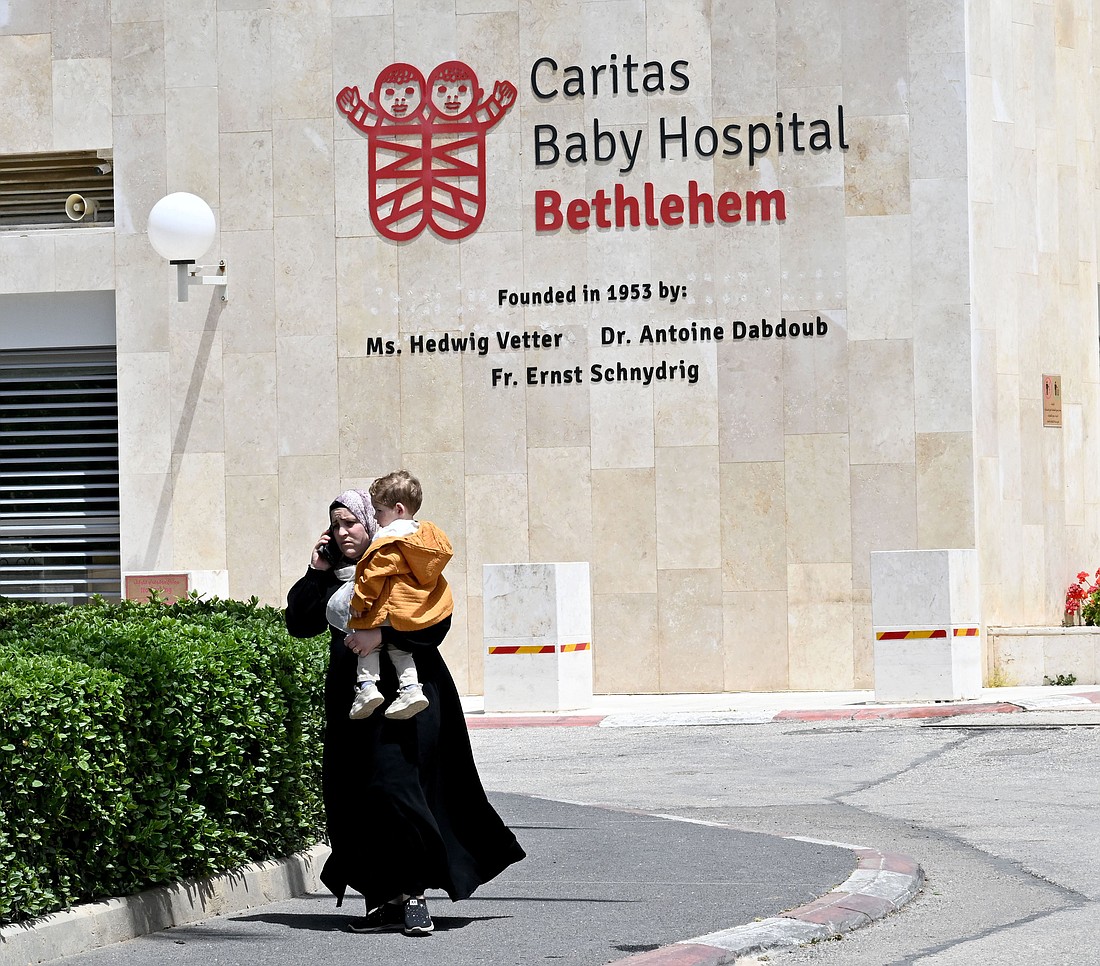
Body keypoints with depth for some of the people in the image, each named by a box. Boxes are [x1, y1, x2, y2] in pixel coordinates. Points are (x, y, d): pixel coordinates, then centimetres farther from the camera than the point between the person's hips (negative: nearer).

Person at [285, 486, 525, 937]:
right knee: (351, 798, 0)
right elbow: (299, 624, 9)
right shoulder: (333, 577, 15)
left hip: (403, 696, -6)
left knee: (394, 787, -17)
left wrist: (382, 633, -22)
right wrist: (315, 571, 2)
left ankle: (413, 894, -8)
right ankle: (383, 898, 6)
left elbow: (436, 620, -12)